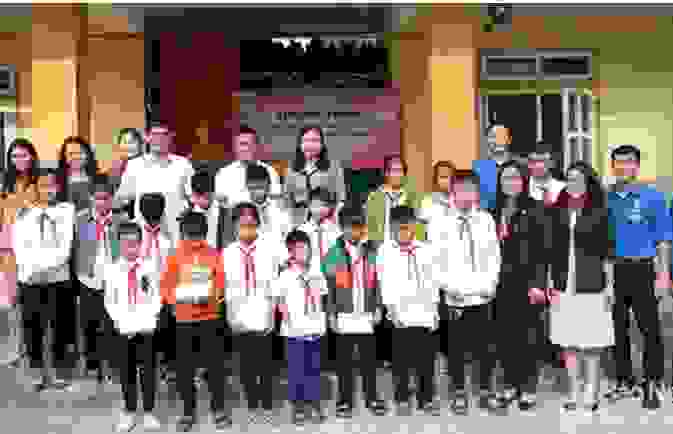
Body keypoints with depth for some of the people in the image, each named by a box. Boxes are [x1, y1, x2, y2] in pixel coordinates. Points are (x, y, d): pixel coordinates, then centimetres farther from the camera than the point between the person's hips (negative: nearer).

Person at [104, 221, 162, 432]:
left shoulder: (149, 267, 2)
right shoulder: (112, 269, 3)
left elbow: (156, 297, 3)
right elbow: (109, 300, 3)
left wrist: (149, 316, -9)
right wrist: (119, 320, -8)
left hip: (146, 326, 0)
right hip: (123, 328, 1)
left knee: (148, 369, 4)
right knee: (126, 371, 8)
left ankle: (148, 412, 17)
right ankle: (129, 412, 22)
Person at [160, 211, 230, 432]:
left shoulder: (214, 255, 0)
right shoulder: (175, 257, 1)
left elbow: (221, 284, 0)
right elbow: (166, 285, 0)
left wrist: (209, 297, -18)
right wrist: (176, 297, -19)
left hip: (210, 317, -1)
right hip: (183, 319, 1)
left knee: (215, 364, 2)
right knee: (185, 368, 7)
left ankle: (219, 409, 20)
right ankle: (188, 411, 24)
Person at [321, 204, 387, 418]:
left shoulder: (371, 251, 5)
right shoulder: (334, 253, 0)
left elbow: (377, 282, 8)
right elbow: (329, 287, -1)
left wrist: (378, 307, 4)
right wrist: (331, 314, -3)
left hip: (367, 315, 1)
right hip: (344, 316, -1)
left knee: (369, 358, 8)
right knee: (344, 360, 7)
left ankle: (371, 398, 22)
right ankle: (345, 400, 19)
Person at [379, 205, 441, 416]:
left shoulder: (427, 250, 8)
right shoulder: (386, 250, -1)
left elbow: (433, 283, 11)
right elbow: (386, 283, -3)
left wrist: (435, 312, 8)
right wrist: (392, 310, -8)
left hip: (424, 314, 2)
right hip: (400, 314, -2)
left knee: (427, 357, 7)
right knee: (401, 359, 4)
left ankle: (427, 399, 21)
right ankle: (402, 399, 19)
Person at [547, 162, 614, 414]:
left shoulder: (599, 210, 1)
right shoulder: (560, 210, 9)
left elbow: (607, 250, 0)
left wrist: (609, 288, -4)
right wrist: (553, 285, 9)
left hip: (591, 284, -3)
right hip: (565, 284, 3)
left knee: (591, 344, 2)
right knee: (568, 343, 8)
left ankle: (592, 395, 16)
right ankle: (573, 394, 21)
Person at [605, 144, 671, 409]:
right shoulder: (605, 198, 8)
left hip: (642, 268, -3)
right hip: (612, 269, 3)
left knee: (650, 327, -3)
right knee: (617, 327, 10)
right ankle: (625, 382, 22)